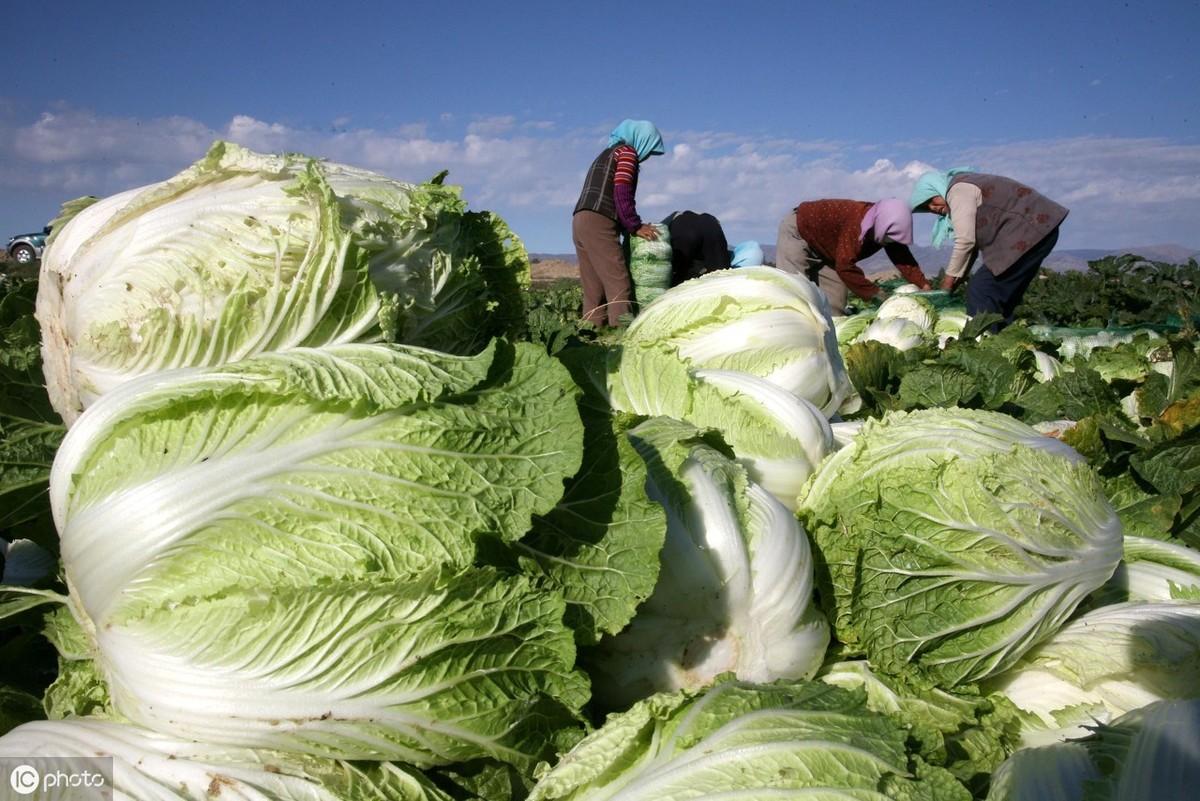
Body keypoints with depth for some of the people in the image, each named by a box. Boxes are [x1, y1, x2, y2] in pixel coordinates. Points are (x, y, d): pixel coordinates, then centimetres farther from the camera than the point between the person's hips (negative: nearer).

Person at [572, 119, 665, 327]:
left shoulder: (607, 154, 30)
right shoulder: (627, 152, 3)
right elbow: (622, 193, -10)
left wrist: (631, 225, 19)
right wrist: (635, 226, -4)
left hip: (581, 221, 9)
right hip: (598, 222, -9)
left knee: (594, 289, 5)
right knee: (619, 285, -12)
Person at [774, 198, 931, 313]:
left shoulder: (886, 225, -14)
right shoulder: (855, 224, -40)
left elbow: (903, 257, -9)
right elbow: (845, 266, -41)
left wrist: (923, 285, -19)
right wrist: (874, 293, -36)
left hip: (825, 247, 9)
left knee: (835, 297, 1)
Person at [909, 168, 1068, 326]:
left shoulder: (958, 190, -8)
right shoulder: (966, 187, 21)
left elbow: (965, 242, -15)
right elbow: (974, 242, 16)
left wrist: (946, 287, -8)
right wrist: (956, 282, 9)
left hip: (1032, 228, -11)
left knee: (981, 290, -13)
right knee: (1005, 294, 13)